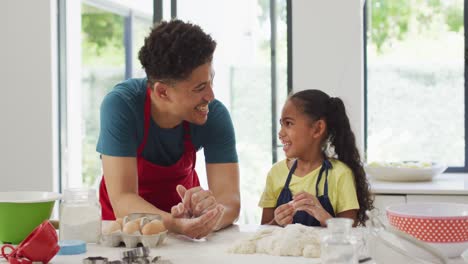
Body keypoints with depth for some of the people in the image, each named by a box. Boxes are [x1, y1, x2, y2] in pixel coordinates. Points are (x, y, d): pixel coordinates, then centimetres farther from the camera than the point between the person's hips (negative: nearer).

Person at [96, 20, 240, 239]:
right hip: (128, 219, -1)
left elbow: (229, 198, -23)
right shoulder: (119, 105, -24)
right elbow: (122, 200, -28)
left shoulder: (215, 114, -18)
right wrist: (176, 224, -45)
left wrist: (209, 217, -44)